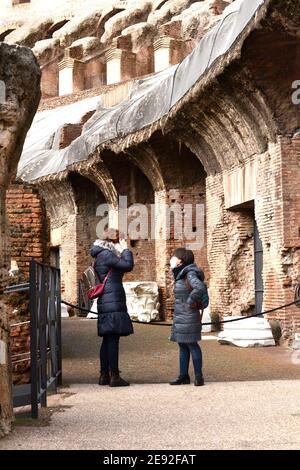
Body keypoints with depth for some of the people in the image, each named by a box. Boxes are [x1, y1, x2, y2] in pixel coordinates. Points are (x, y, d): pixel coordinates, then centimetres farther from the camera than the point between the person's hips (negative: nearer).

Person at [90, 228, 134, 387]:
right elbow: (128, 266, -17)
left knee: (108, 339, 11)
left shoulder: (101, 256, 20)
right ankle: (114, 376, -10)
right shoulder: (106, 254, -11)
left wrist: (121, 251, 16)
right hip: (113, 303, -10)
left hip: (105, 304, 10)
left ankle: (104, 375, 14)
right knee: (113, 339, -10)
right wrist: (125, 249, -2)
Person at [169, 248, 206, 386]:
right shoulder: (180, 275, 13)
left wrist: (191, 301, -21)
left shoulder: (190, 274, -15)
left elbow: (200, 288, -32)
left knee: (192, 344, -3)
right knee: (182, 345, 12)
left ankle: (199, 376, 4)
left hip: (188, 317, -9)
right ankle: (183, 376, 19)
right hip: (179, 317, 9)